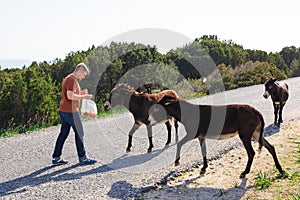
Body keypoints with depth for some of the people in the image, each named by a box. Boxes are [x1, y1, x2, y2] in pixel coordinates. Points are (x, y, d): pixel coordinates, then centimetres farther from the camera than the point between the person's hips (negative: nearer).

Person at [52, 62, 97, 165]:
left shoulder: (69, 79, 18)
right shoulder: (71, 80, -15)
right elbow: (70, 96, -24)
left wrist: (81, 92, 12)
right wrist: (84, 96, -17)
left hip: (63, 110, 10)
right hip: (70, 111, -10)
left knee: (63, 133, 11)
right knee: (79, 133, 0)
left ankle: (56, 158, 13)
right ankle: (82, 158, 10)